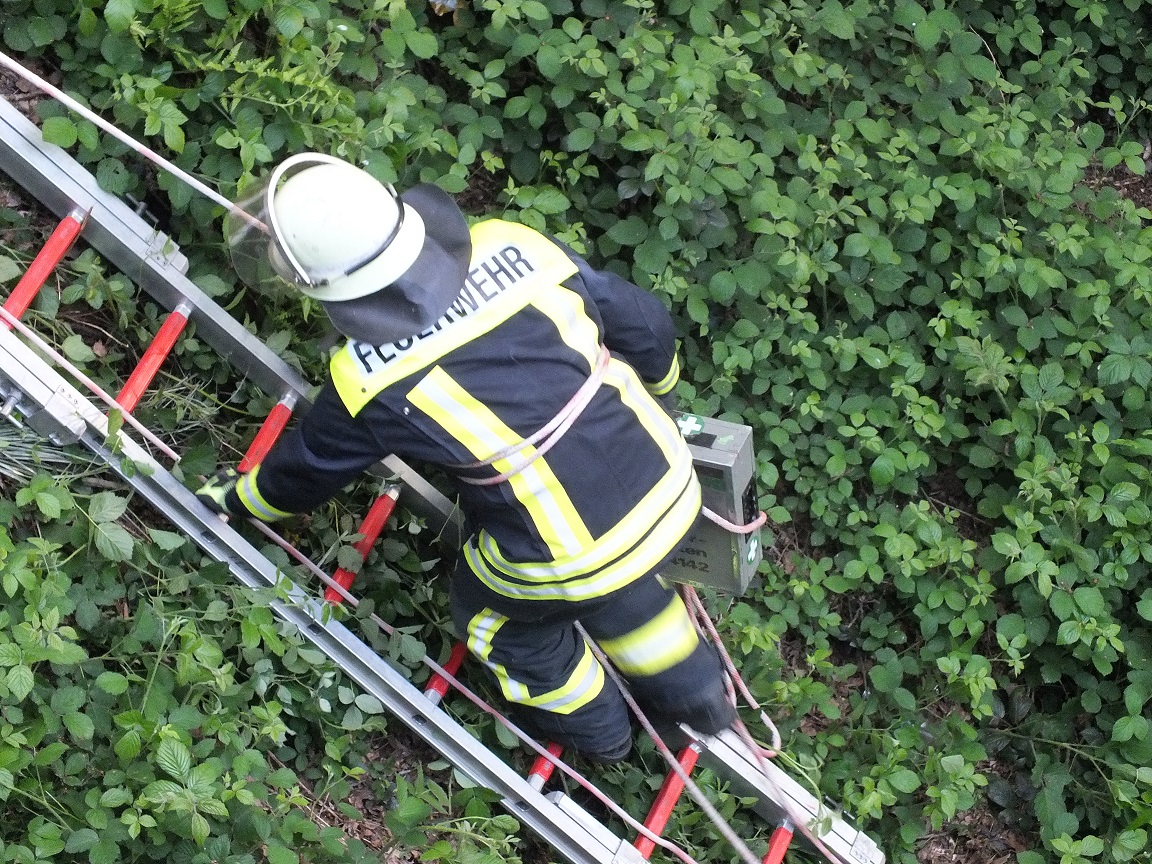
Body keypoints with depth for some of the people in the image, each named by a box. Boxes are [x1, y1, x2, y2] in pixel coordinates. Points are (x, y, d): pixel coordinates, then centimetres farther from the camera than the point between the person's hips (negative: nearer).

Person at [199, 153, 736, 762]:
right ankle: (697, 697, 59)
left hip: (571, 559, -4)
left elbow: (307, 468, 2)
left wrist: (238, 498, 23)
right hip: (670, 487, 5)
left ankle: (591, 727, 53)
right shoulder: (513, 246, -11)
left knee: (493, 610, 30)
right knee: (620, 593, 37)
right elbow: (644, 323, 1)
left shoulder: (368, 384, -19)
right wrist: (654, 386, 24)